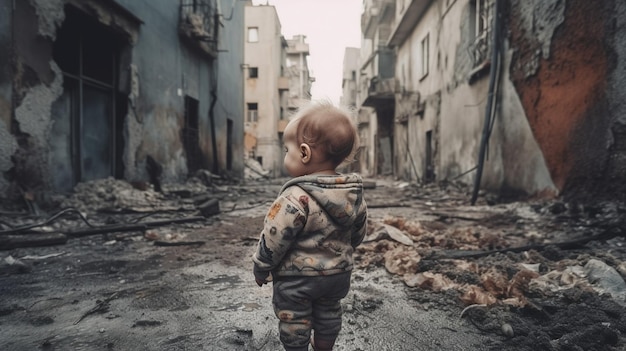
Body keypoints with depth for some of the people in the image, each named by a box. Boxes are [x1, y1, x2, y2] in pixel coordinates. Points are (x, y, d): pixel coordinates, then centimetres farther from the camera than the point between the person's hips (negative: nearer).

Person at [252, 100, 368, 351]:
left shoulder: (295, 198, -29)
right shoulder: (355, 195, -7)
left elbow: (273, 240, -22)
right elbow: (358, 233, 7)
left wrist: (260, 268, -5)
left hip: (297, 277, -6)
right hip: (339, 273, 7)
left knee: (294, 323, 14)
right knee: (328, 314, 26)